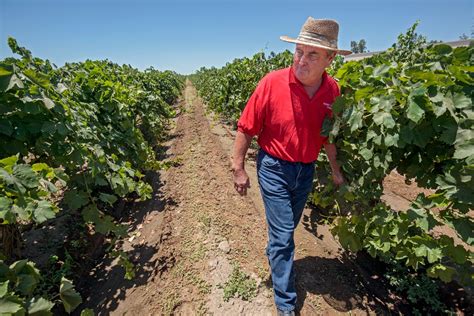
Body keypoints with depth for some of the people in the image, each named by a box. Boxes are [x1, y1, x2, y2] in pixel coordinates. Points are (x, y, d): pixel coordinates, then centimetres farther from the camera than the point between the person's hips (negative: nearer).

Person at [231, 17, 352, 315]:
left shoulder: (332, 90, -5)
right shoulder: (272, 82, -18)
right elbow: (246, 128, -11)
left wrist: (336, 168, 13)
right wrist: (239, 169, -9)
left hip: (306, 170, 5)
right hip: (274, 168, -4)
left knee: (287, 229, 24)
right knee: (283, 235, 2)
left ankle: (276, 257, 56)